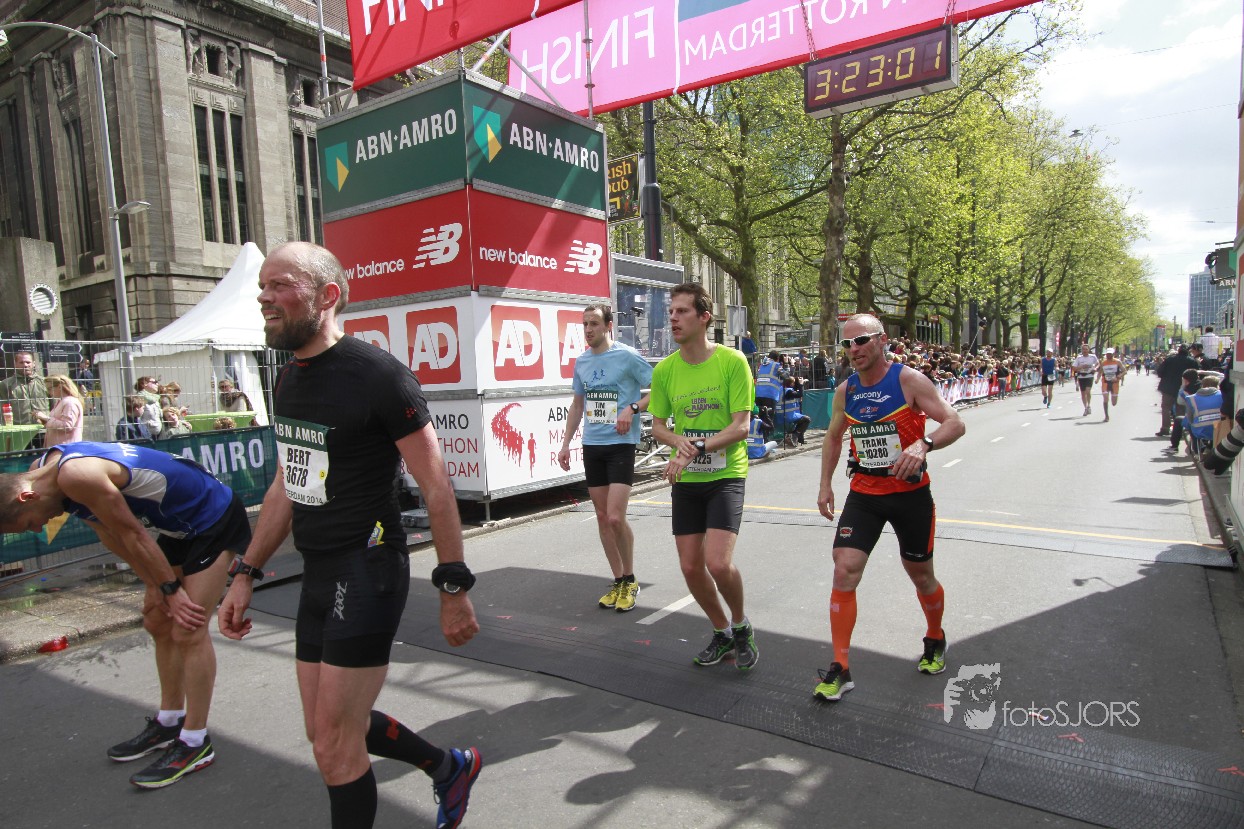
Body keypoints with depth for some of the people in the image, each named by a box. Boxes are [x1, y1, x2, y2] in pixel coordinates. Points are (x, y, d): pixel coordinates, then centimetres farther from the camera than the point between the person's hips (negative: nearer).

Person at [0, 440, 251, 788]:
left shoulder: (76, 476, -29)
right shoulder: (40, 471, 1)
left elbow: (133, 535, -21)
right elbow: (112, 537, 5)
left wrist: (171, 589, -9)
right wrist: (157, 587, 3)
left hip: (214, 519, -10)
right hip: (182, 523, 10)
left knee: (188, 631, -7)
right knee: (158, 622, 16)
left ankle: (195, 743, 6)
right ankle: (170, 721, 32)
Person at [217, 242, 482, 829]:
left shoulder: (378, 376, -17)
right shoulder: (289, 380, 9)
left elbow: (436, 489, -15)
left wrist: (454, 588, -13)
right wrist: (245, 574, 17)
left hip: (368, 571, -9)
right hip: (317, 574, 9)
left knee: (334, 745, 1)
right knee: (328, 728, 18)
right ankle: (450, 767, 39)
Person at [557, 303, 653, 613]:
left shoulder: (627, 356, -7)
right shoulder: (581, 361, 11)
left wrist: (632, 408, -20)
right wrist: (565, 443, 16)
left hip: (621, 444, -6)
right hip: (591, 445, 6)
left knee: (615, 518, -12)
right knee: (602, 518, 9)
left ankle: (630, 580, 11)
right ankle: (618, 581, 22)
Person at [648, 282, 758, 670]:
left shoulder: (732, 361, -12)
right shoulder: (665, 369, -1)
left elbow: (741, 426, -14)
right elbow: (658, 425, 7)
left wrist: (697, 448, -26)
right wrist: (679, 441, -15)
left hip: (726, 475, -4)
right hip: (685, 479, 4)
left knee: (718, 563, -16)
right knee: (691, 567, 7)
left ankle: (741, 627, 16)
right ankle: (722, 633, 32)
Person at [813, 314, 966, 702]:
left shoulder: (909, 380, -12)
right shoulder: (845, 391, 2)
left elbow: (954, 423, -17)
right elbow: (833, 437, 17)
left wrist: (924, 444, -37)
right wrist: (825, 485, 11)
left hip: (910, 493, -3)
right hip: (863, 494, 3)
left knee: (921, 576, 14)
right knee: (844, 571, -10)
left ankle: (935, 640, 46)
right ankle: (840, 669, -1)